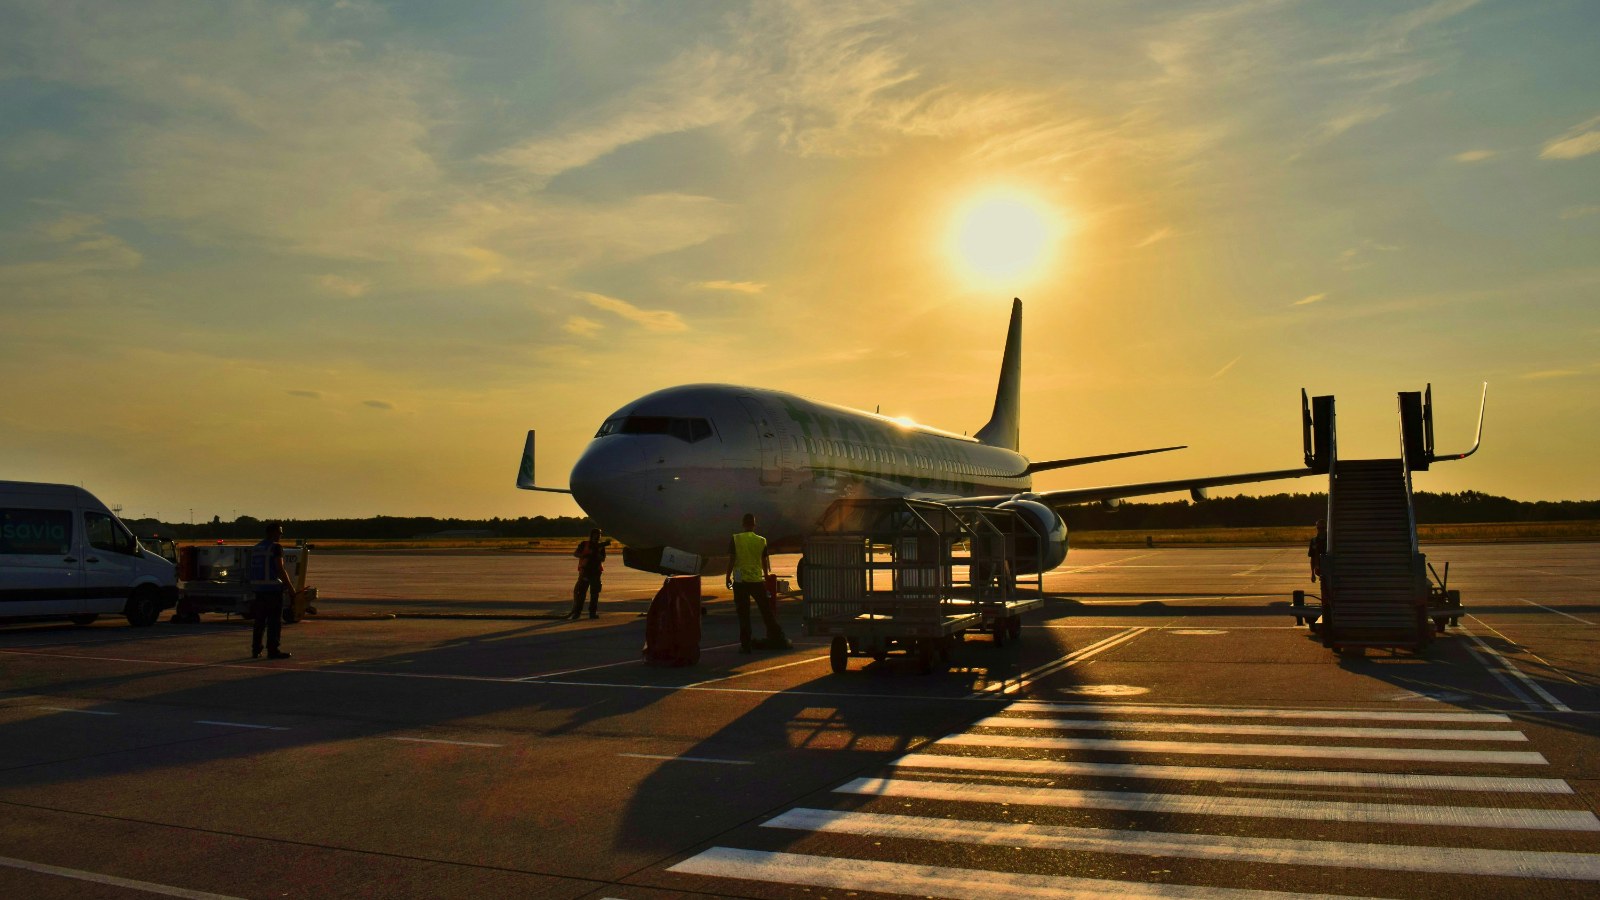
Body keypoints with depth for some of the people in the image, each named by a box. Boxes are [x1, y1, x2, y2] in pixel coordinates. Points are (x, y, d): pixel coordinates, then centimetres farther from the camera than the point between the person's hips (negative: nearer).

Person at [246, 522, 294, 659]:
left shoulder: (255, 548, 15)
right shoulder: (276, 547, -10)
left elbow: (253, 569, 17)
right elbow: (280, 569, -16)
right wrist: (291, 587, -10)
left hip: (259, 588, 8)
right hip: (273, 588, -8)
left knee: (259, 621, 14)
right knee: (275, 621, -4)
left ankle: (255, 650, 16)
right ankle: (273, 650, -5)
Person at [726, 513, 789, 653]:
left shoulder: (735, 540, -4)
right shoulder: (761, 541, 0)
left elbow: (731, 561, -6)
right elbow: (765, 562, 7)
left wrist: (728, 577, 5)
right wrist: (766, 576, 22)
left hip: (740, 581, -1)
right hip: (757, 580, 1)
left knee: (743, 615, 4)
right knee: (767, 612, 10)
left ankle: (745, 645, 4)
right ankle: (779, 640, 14)